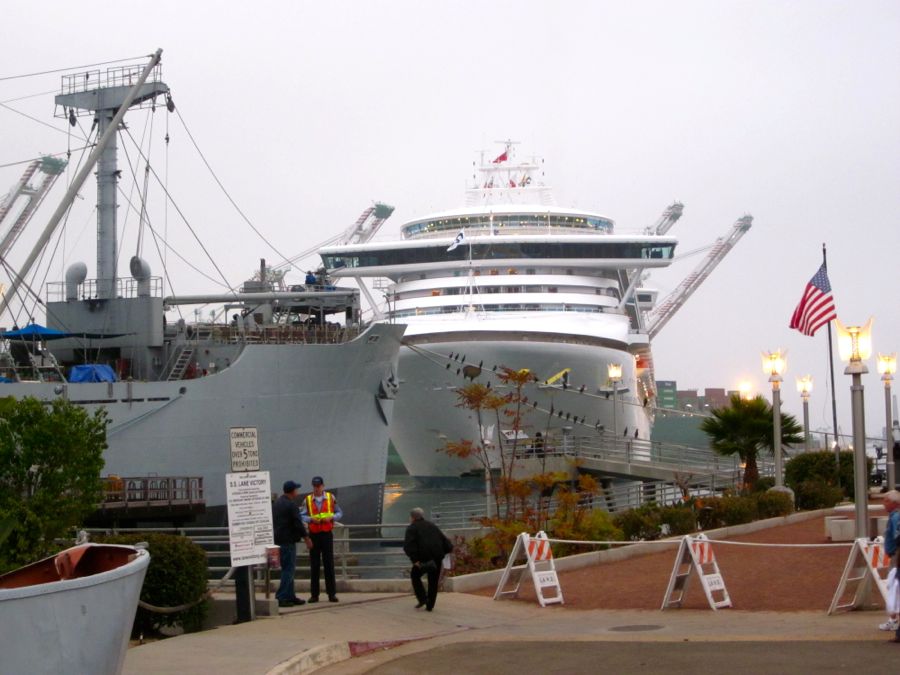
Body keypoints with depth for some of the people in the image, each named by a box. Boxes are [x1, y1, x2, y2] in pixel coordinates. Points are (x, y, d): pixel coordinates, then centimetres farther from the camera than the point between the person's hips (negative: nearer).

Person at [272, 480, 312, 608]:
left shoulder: (277, 503, 13)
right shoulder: (291, 505, -15)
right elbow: (298, 523, -17)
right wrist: (306, 538, -8)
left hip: (278, 540, 9)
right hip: (288, 541, -9)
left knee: (288, 569, 15)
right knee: (288, 569, -7)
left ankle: (290, 596, 18)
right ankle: (281, 597, -12)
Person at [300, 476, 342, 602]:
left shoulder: (331, 498, 3)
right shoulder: (307, 500, 2)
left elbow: (339, 513, 7)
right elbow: (302, 515, 1)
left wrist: (331, 517, -11)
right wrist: (311, 519, -17)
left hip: (327, 534, 0)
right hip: (313, 534, 0)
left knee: (329, 564, 0)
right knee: (314, 565, 3)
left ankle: (332, 593, 4)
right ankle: (314, 594, 7)